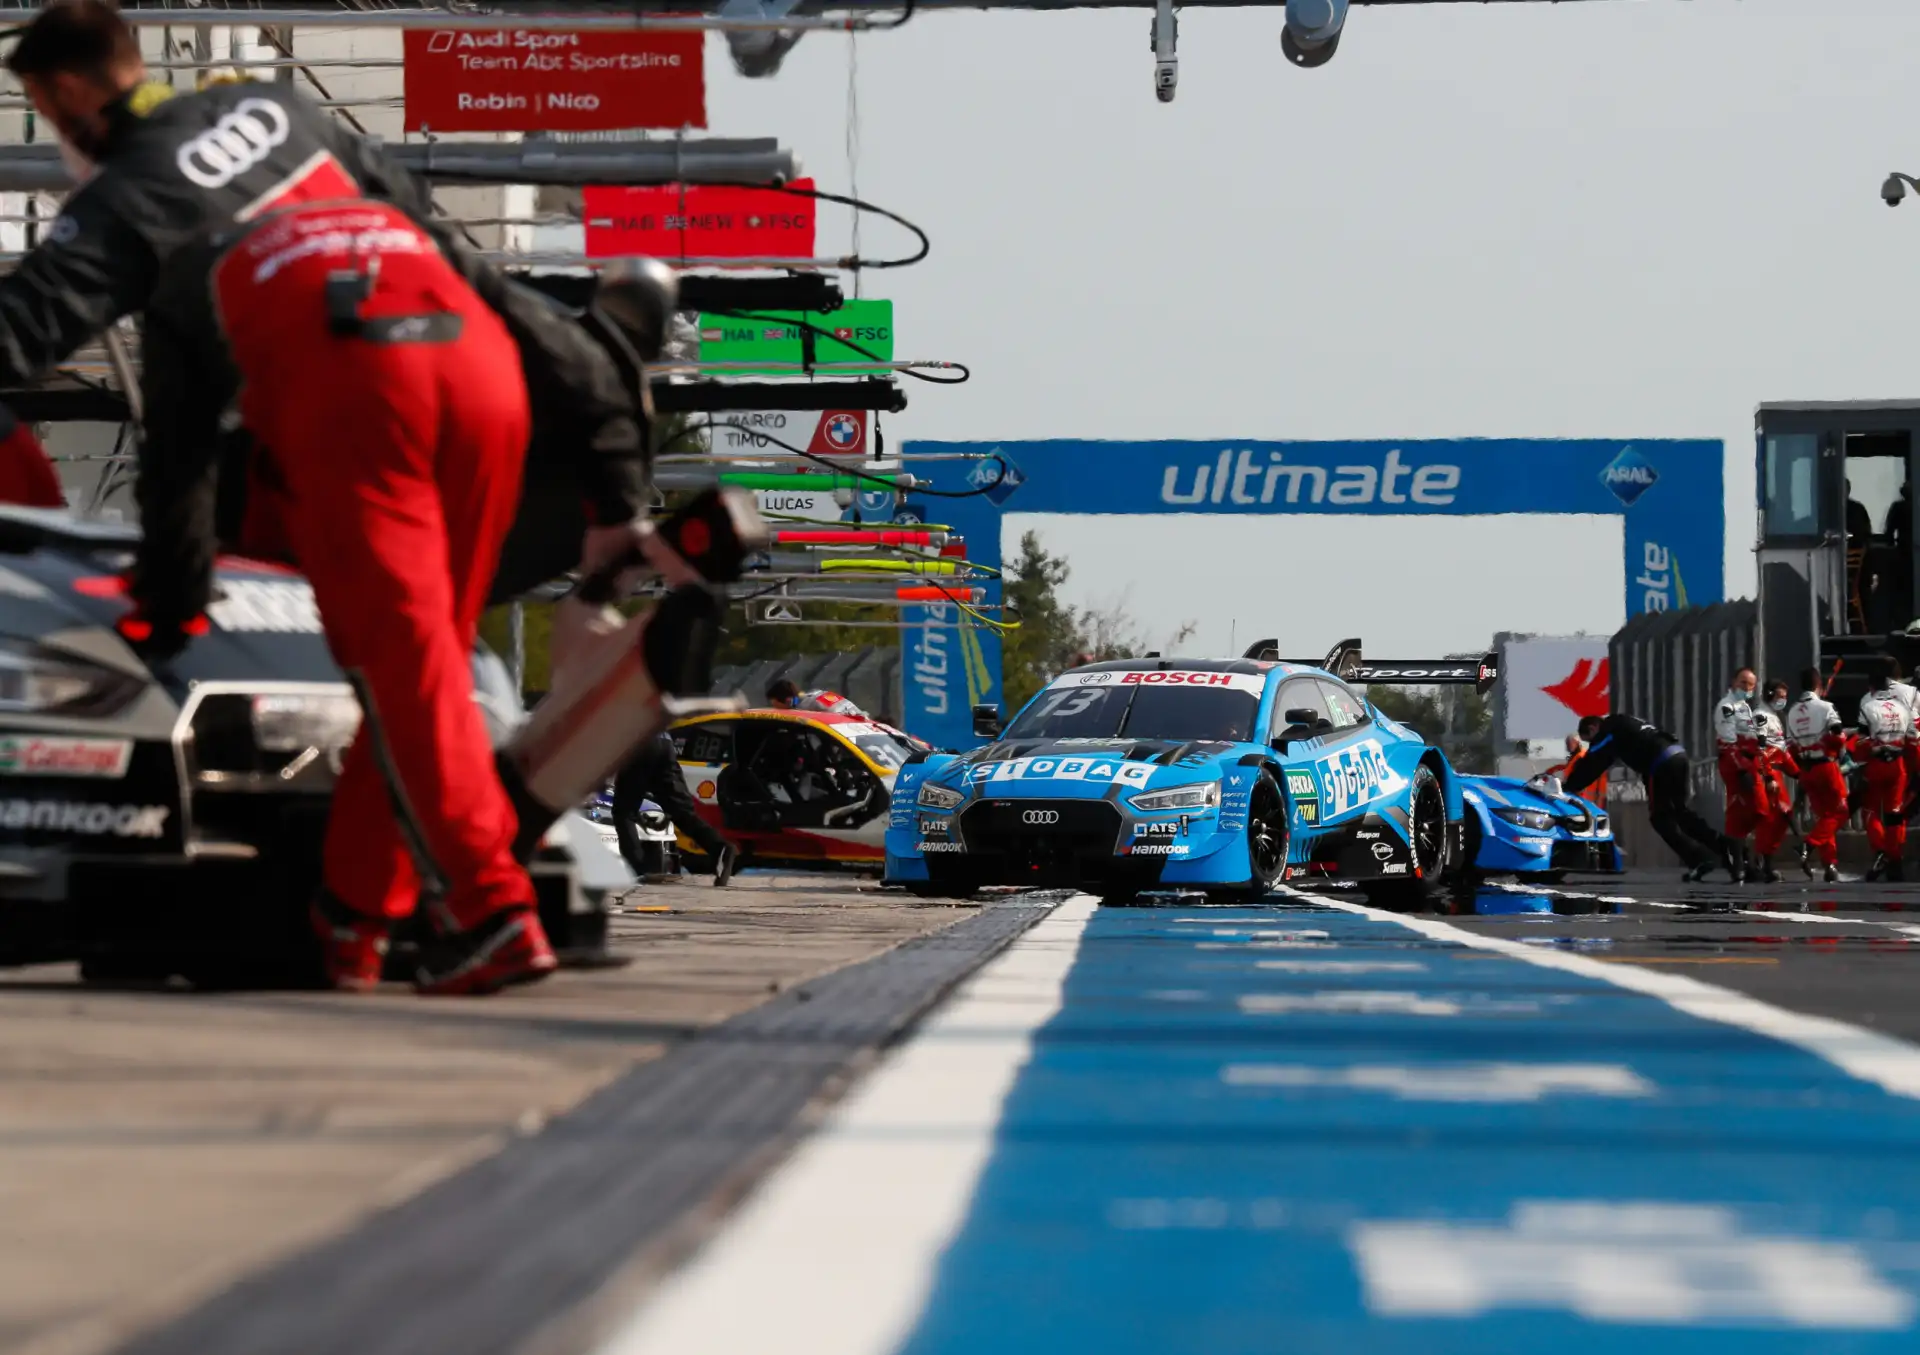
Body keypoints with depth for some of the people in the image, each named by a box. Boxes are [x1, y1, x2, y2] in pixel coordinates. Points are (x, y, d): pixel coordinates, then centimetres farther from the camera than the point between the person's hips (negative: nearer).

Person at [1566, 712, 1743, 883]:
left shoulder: (1607, 731, 4)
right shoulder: (1623, 723, 30)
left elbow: (1591, 765, 1)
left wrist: (1569, 788, 8)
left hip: (1661, 764, -9)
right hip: (1678, 754, 9)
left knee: (1660, 818, 1)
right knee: (1680, 811, 17)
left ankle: (1698, 859, -8)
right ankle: (1723, 844, 6)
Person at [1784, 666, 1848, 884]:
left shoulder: (1791, 712, 8)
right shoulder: (1824, 707, -10)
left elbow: (1791, 746, 8)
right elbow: (1837, 737, -16)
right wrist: (1841, 753, 5)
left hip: (1805, 770, 6)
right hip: (1826, 766, -6)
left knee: (1823, 815, 14)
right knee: (1838, 812, 3)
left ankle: (1830, 864, 8)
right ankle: (1809, 846, -17)